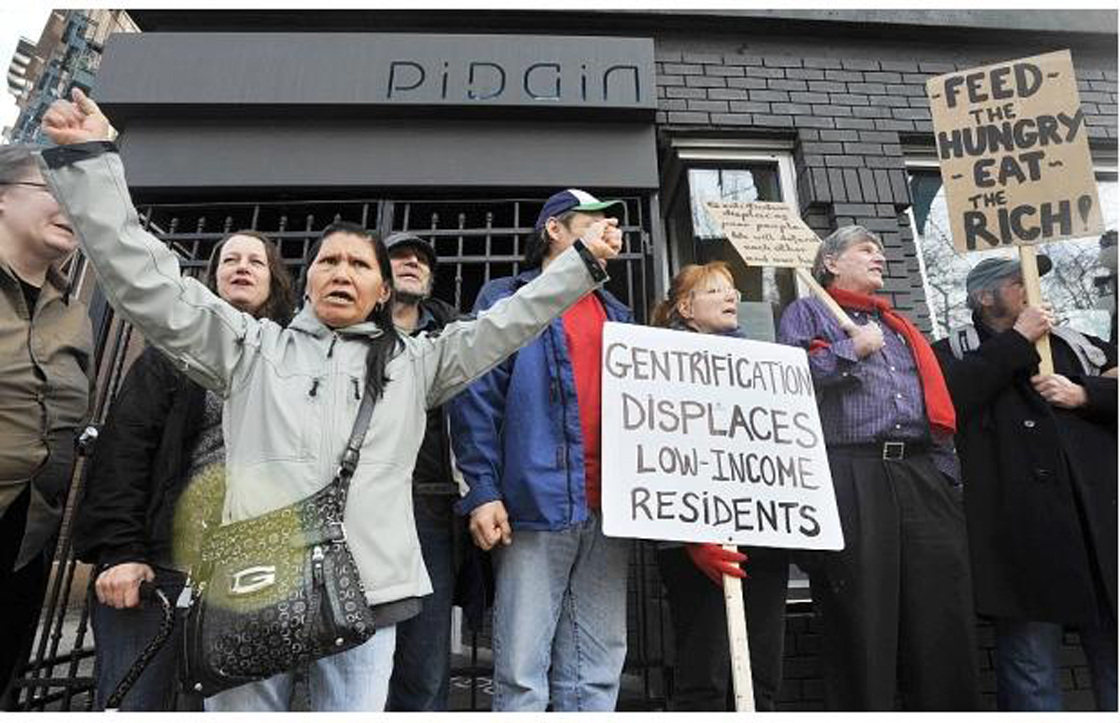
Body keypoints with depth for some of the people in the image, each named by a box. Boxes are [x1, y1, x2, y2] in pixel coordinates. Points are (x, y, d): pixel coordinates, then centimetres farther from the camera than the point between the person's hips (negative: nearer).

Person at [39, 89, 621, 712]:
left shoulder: (414, 362, 15)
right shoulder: (253, 346, 13)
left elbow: (506, 324, 13)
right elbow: (148, 285, 8)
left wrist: (583, 261, 11)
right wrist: (89, 159, 4)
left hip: (367, 592, 1)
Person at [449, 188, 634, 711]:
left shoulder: (617, 316, 22)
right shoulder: (506, 299, 6)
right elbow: (476, 399, -3)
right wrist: (482, 492, -11)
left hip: (610, 510, 5)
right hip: (538, 505, -5)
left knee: (598, 675, 10)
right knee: (522, 675, 0)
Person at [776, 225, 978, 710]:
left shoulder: (898, 325, 30)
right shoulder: (807, 312, 12)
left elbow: (936, 407, 25)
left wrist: (949, 479, 16)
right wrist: (852, 349, -2)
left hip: (923, 478, 6)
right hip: (851, 480, -6)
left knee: (943, 622, 5)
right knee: (861, 627, -3)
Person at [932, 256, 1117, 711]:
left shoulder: (1073, 343, 22)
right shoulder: (955, 351, 8)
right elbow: (949, 397, -14)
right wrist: (1018, 341, -5)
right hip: (1022, 530, -4)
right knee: (1032, 668, 1)